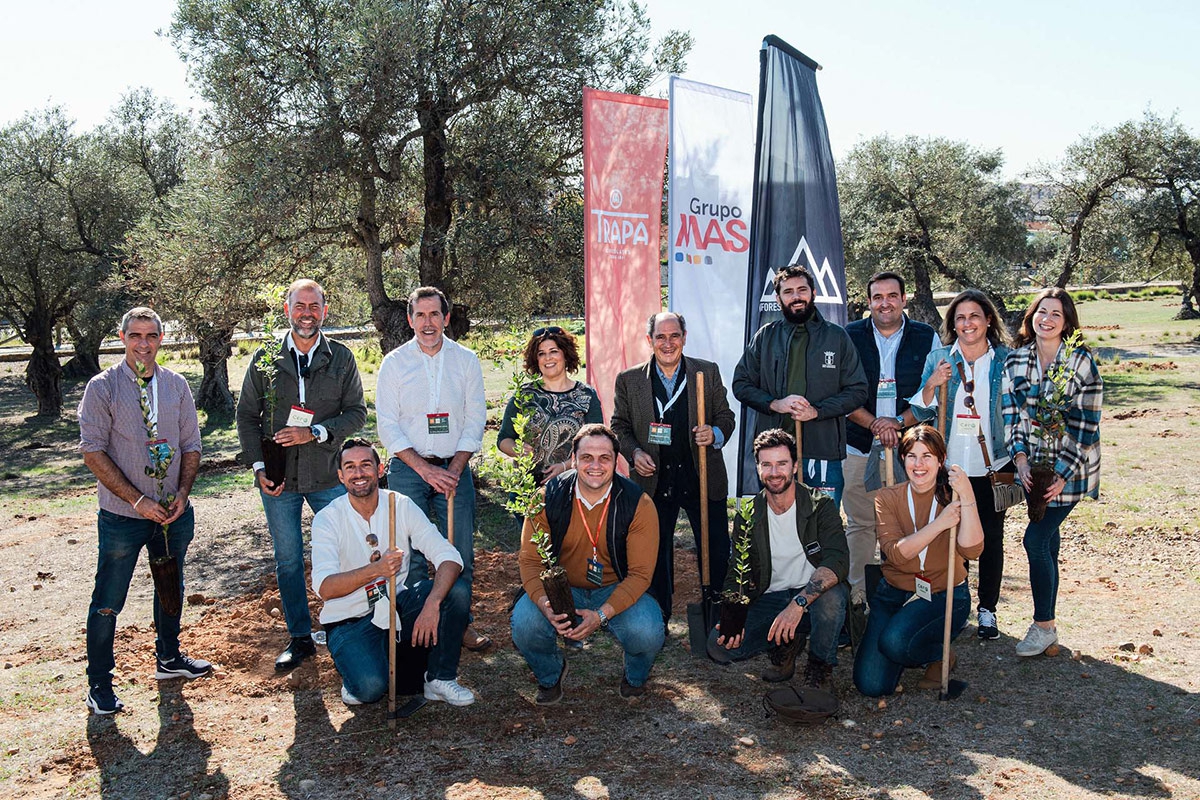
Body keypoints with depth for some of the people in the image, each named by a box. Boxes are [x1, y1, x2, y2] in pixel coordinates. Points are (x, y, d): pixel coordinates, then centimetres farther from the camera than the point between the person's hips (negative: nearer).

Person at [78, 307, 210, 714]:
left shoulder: (176, 385, 5)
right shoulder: (102, 387, -7)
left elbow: (191, 445, 8)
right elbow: (93, 451, -12)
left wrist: (182, 493, -7)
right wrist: (137, 500, -17)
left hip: (173, 512, 4)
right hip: (122, 515, -4)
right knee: (108, 601, 2)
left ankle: (168, 658, 39)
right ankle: (99, 684, 18)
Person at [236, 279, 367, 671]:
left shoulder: (341, 358, 1)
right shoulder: (265, 359, 2)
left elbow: (356, 411, 0)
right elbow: (247, 415, 6)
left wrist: (315, 433, -15)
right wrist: (258, 466, -4)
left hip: (328, 476, -1)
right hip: (278, 478, 1)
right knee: (288, 561, 10)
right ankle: (299, 638, 24)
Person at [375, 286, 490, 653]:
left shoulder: (466, 360, 4)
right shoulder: (394, 363, 0)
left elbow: (475, 419, 3)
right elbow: (387, 426, -3)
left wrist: (454, 469, -8)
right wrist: (426, 470, -11)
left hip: (454, 467, 2)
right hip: (408, 468, -1)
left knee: (461, 551, 5)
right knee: (411, 554, 0)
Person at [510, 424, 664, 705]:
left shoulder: (638, 503, -16)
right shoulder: (549, 497, -12)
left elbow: (640, 573, -16)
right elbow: (530, 560, -10)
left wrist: (602, 614, -31)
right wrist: (545, 603, -31)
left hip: (617, 590, -1)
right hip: (561, 587, 1)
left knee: (648, 633, -30)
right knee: (524, 624, -27)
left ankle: (635, 677, 10)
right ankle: (550, 674, 10)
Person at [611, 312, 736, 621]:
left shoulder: (708, 372, 2)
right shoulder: (629, 380, 2)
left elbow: (726, 416, 7)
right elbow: (620, 425, 9)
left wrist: (715, 434, -15)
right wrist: (634, 452, -8)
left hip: (704, 479, 0)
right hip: (653, 480, 0)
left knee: (717, 552, 6)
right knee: (655, 553, 11)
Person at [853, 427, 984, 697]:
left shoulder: (952, 497, -6)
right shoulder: (887, 498, -4)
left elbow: (972, 550, -23)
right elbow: (895, 553, -18)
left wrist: (967, 496, -31)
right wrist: (939, 524, -26)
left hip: (944, 597, -2)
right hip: (894, 594, 2)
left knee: (896, 642, -32)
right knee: (871, 685, -12)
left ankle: (939, 655, 3)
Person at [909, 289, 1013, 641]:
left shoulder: (1006, 359, 0)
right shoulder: (938, 358, 2)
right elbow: (921, 413, 1)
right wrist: (932, 385, -17)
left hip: (994, 464, 0)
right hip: (949, 464, 0)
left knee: (991, 536, 7)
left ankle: (987, 610, 21)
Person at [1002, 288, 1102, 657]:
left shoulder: (1081, 361, -8)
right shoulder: (1016, 360, 4)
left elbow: (1087, 424, -9)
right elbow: (1011, 413, 5)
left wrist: (1063, 474, -14)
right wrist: (1020, 458, -9)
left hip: (1069, 467, -4)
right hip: (1033, 465, 4)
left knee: (1036, 539, -9)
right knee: (1046, 540, 10)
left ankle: (1043, 625, 6)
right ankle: (1047, 623, 21)